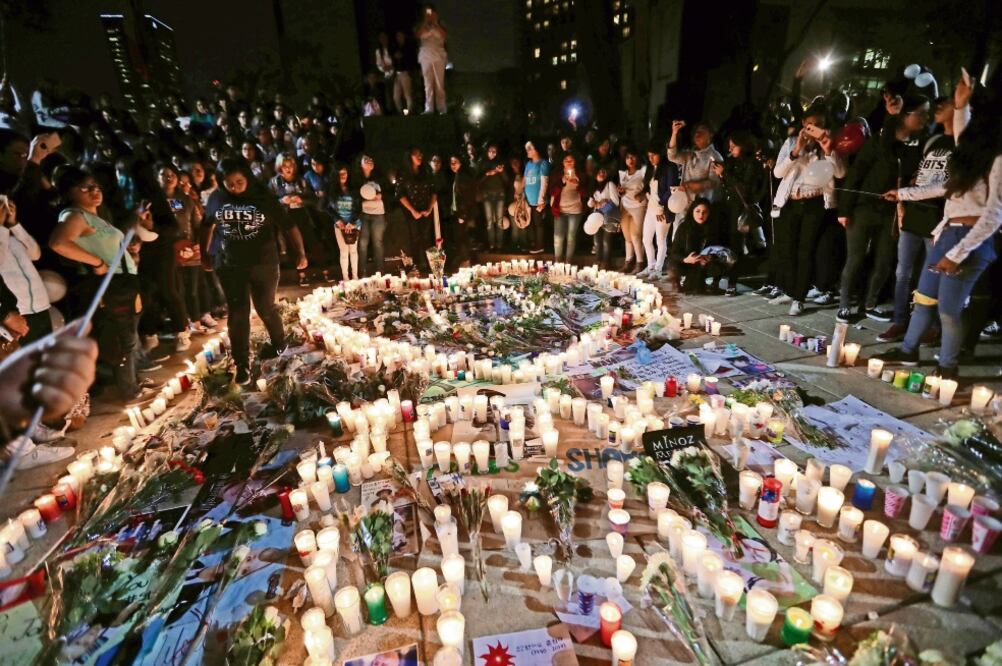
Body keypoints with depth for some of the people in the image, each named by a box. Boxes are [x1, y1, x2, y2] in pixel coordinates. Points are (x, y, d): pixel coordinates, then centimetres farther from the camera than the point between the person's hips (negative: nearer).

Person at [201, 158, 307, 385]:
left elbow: (289, 226, -7)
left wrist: (300, 253, -10)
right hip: (230, 266, 2)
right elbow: (208, 225, 15)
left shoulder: (263, 197, -10)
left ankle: (279, 343, 40)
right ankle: (242, 364, 14)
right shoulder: (217, 198, -2)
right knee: (237, 314, 4)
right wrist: (204, 254, 19)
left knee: (265, 308, 10)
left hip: (263, 264, -2)